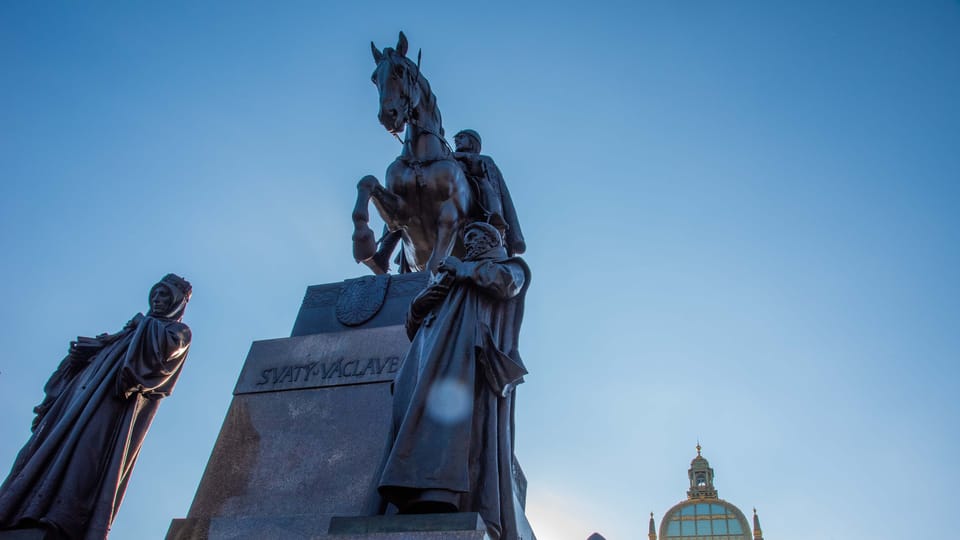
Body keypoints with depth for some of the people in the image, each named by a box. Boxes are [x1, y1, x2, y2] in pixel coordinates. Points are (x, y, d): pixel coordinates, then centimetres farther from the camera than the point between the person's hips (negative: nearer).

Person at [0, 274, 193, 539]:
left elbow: (166, 346, -9)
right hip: (86, 390, 7)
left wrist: (143, 324, 6)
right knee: (52, 445, -10)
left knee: (90, 448, -27)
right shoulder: (135, 328, 37)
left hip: (121, 395, -7)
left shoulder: (179, 331, 17)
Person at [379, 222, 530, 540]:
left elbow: (503, 282, -2)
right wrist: (419, 304, 11)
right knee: (412, 401, -22)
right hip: (437, 354, 6)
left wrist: (463, 268, 11)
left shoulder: (511, 266, 26)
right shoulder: (450, 280, 40)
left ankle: (437, 496, -51)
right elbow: (414, 328, 33)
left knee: (452, 403, -32)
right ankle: (419, 497, -38)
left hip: (473, 350, -6)